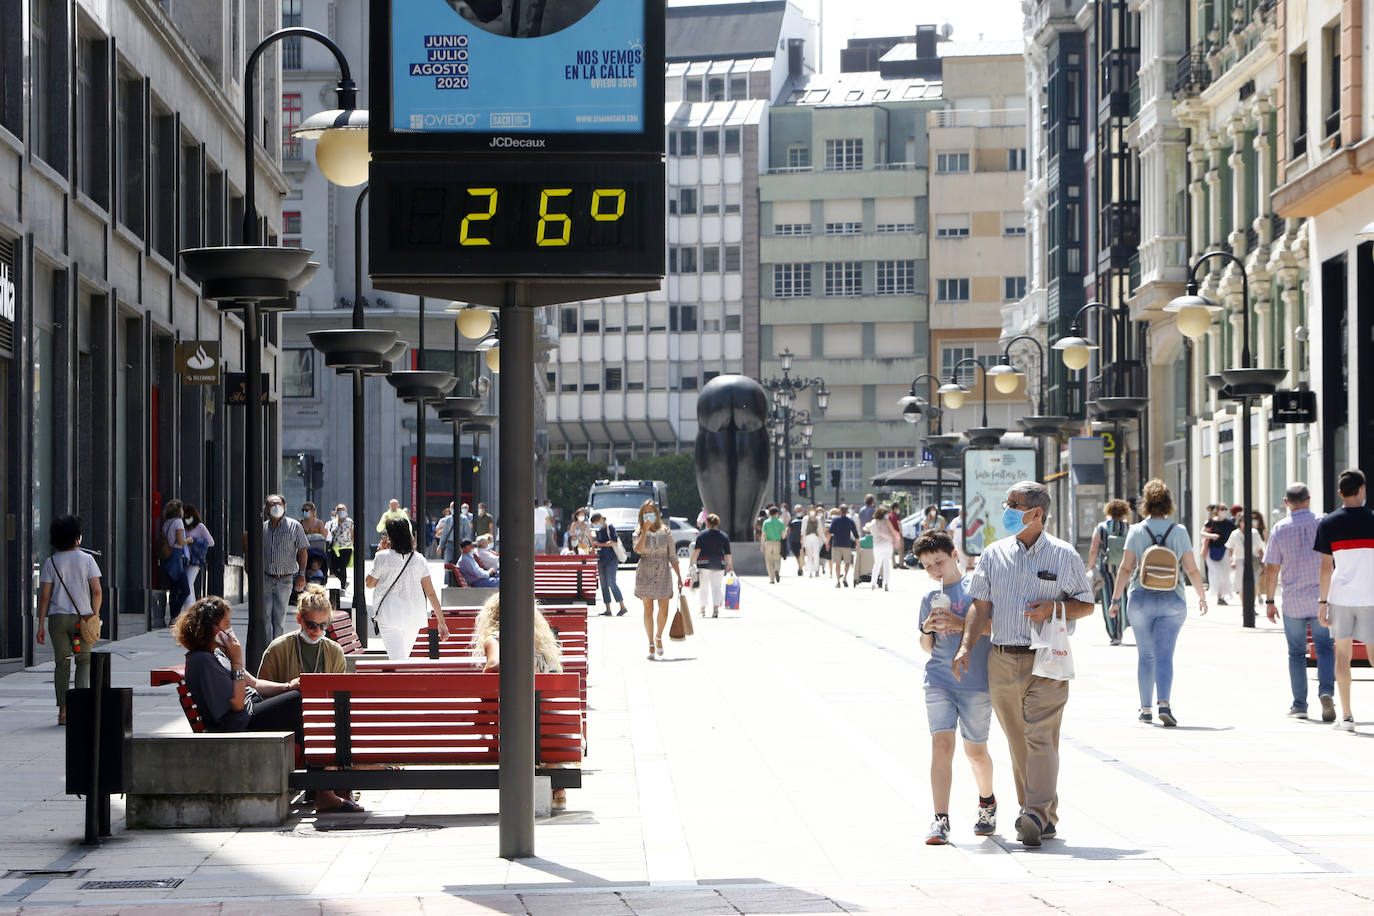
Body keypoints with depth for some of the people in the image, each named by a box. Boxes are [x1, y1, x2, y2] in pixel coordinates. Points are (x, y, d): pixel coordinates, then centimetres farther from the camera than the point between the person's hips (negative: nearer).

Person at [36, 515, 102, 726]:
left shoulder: (51, 563, 1)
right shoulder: (86, 560, -1)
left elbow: (44, 596, -2)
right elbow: (97, 592, -4)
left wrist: (41, 625, 1)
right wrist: (95, 615, 9)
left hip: (57, 618, 1)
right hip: (82, 617, -1)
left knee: (62, 663, 7)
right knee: (84, 660, 8)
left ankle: (63, 710, 4)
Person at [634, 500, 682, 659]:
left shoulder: (665, 532, 5)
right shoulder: (639, 532, 3)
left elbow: (672, 556, 7)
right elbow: (638, 549, -17)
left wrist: (679, 576, 3)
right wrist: (645, 530, -17)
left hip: (663, 574, 1)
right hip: (645, 574, -1)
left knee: (664, 611, -3)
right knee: (648, 610, 0)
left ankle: (658, 637, 23)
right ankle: (651, 645, 8)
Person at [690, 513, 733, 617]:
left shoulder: (702, 535, -2)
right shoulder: (724, 536, 6)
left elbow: (696, 550, -10)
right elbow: (728, 553, 5)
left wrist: (691, 562, -8)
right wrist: (730, 565, 14)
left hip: (704, 563, -2)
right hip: (719, 564, 2)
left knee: (704, 587, 8)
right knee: (717, 587, 2)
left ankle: (703, 610, 14)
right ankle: (716, 609, -11)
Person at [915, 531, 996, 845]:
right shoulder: (930, 598, 14)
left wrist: (961, 624, -19)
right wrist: (927, 629, -2)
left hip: (975, 681, -3)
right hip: (939, 680, 3)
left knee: (975, 750, 8)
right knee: (941, 743, -12)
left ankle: (987, 801, 37)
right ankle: (940, 820, -15)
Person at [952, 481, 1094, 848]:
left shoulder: (1063, 556, 1)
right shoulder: (993, 555, 9)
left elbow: (1086, 604, 6)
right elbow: (981, 606, 7)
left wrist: (1053, 607, -12)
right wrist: (966, 647, -6)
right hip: (1002, 662, 4)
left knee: (1040, 737, -13)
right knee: (1017, 741, 7)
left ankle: (1038, 814, -19)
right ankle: (1040, 817, 15)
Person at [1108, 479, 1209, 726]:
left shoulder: (1136, 531, -2)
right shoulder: (1179, 532, -1)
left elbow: (1126, 568, -7)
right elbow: (1192, 569, -1)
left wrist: (1115, 599, -4)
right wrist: (1202, 596, 12)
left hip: (1141, 599, 0)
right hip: (1172, 600, 0)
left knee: (1145, 655, 13)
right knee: (1164, 655, -3)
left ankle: (1145, 708, 17)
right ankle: (1164, 703, -22)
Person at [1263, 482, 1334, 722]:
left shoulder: (1280, 529, -4)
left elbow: (1271, 568, -4)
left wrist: (1269, 601, 5)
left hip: (1293, 600, 0)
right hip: (1321, 597, 0)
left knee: (1296, 652, 10)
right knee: (1324, 648, 7)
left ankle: (1299, 705, 11)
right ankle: (1326, 691, -16)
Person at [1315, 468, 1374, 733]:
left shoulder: (1328, 523, -1)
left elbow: (1326, 567, -2)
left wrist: (1323, 602, 3)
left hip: (1341, 596, 1)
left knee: (1343, 654, 8)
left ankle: (1346, 715, 7)